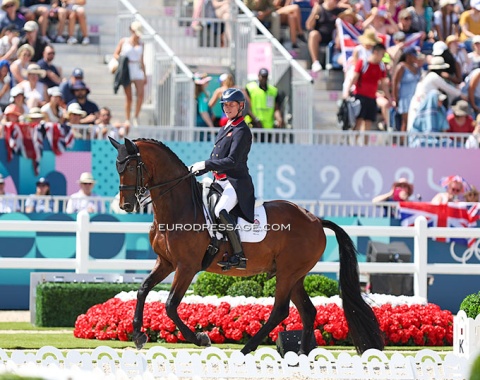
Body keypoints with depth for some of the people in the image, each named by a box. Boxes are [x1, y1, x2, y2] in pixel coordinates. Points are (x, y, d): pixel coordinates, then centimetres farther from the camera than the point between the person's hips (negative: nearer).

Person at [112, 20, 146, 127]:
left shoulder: (141, 44, 12)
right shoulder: (124, 41, 5)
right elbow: (116, 54, 8)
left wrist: (145, 75, 15)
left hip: (137, 70, 2)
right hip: (126, 71, -2)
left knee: (141, 93, -15)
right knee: (128, 97, -2)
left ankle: (136, 117, -4)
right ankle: (127, 120, 7)